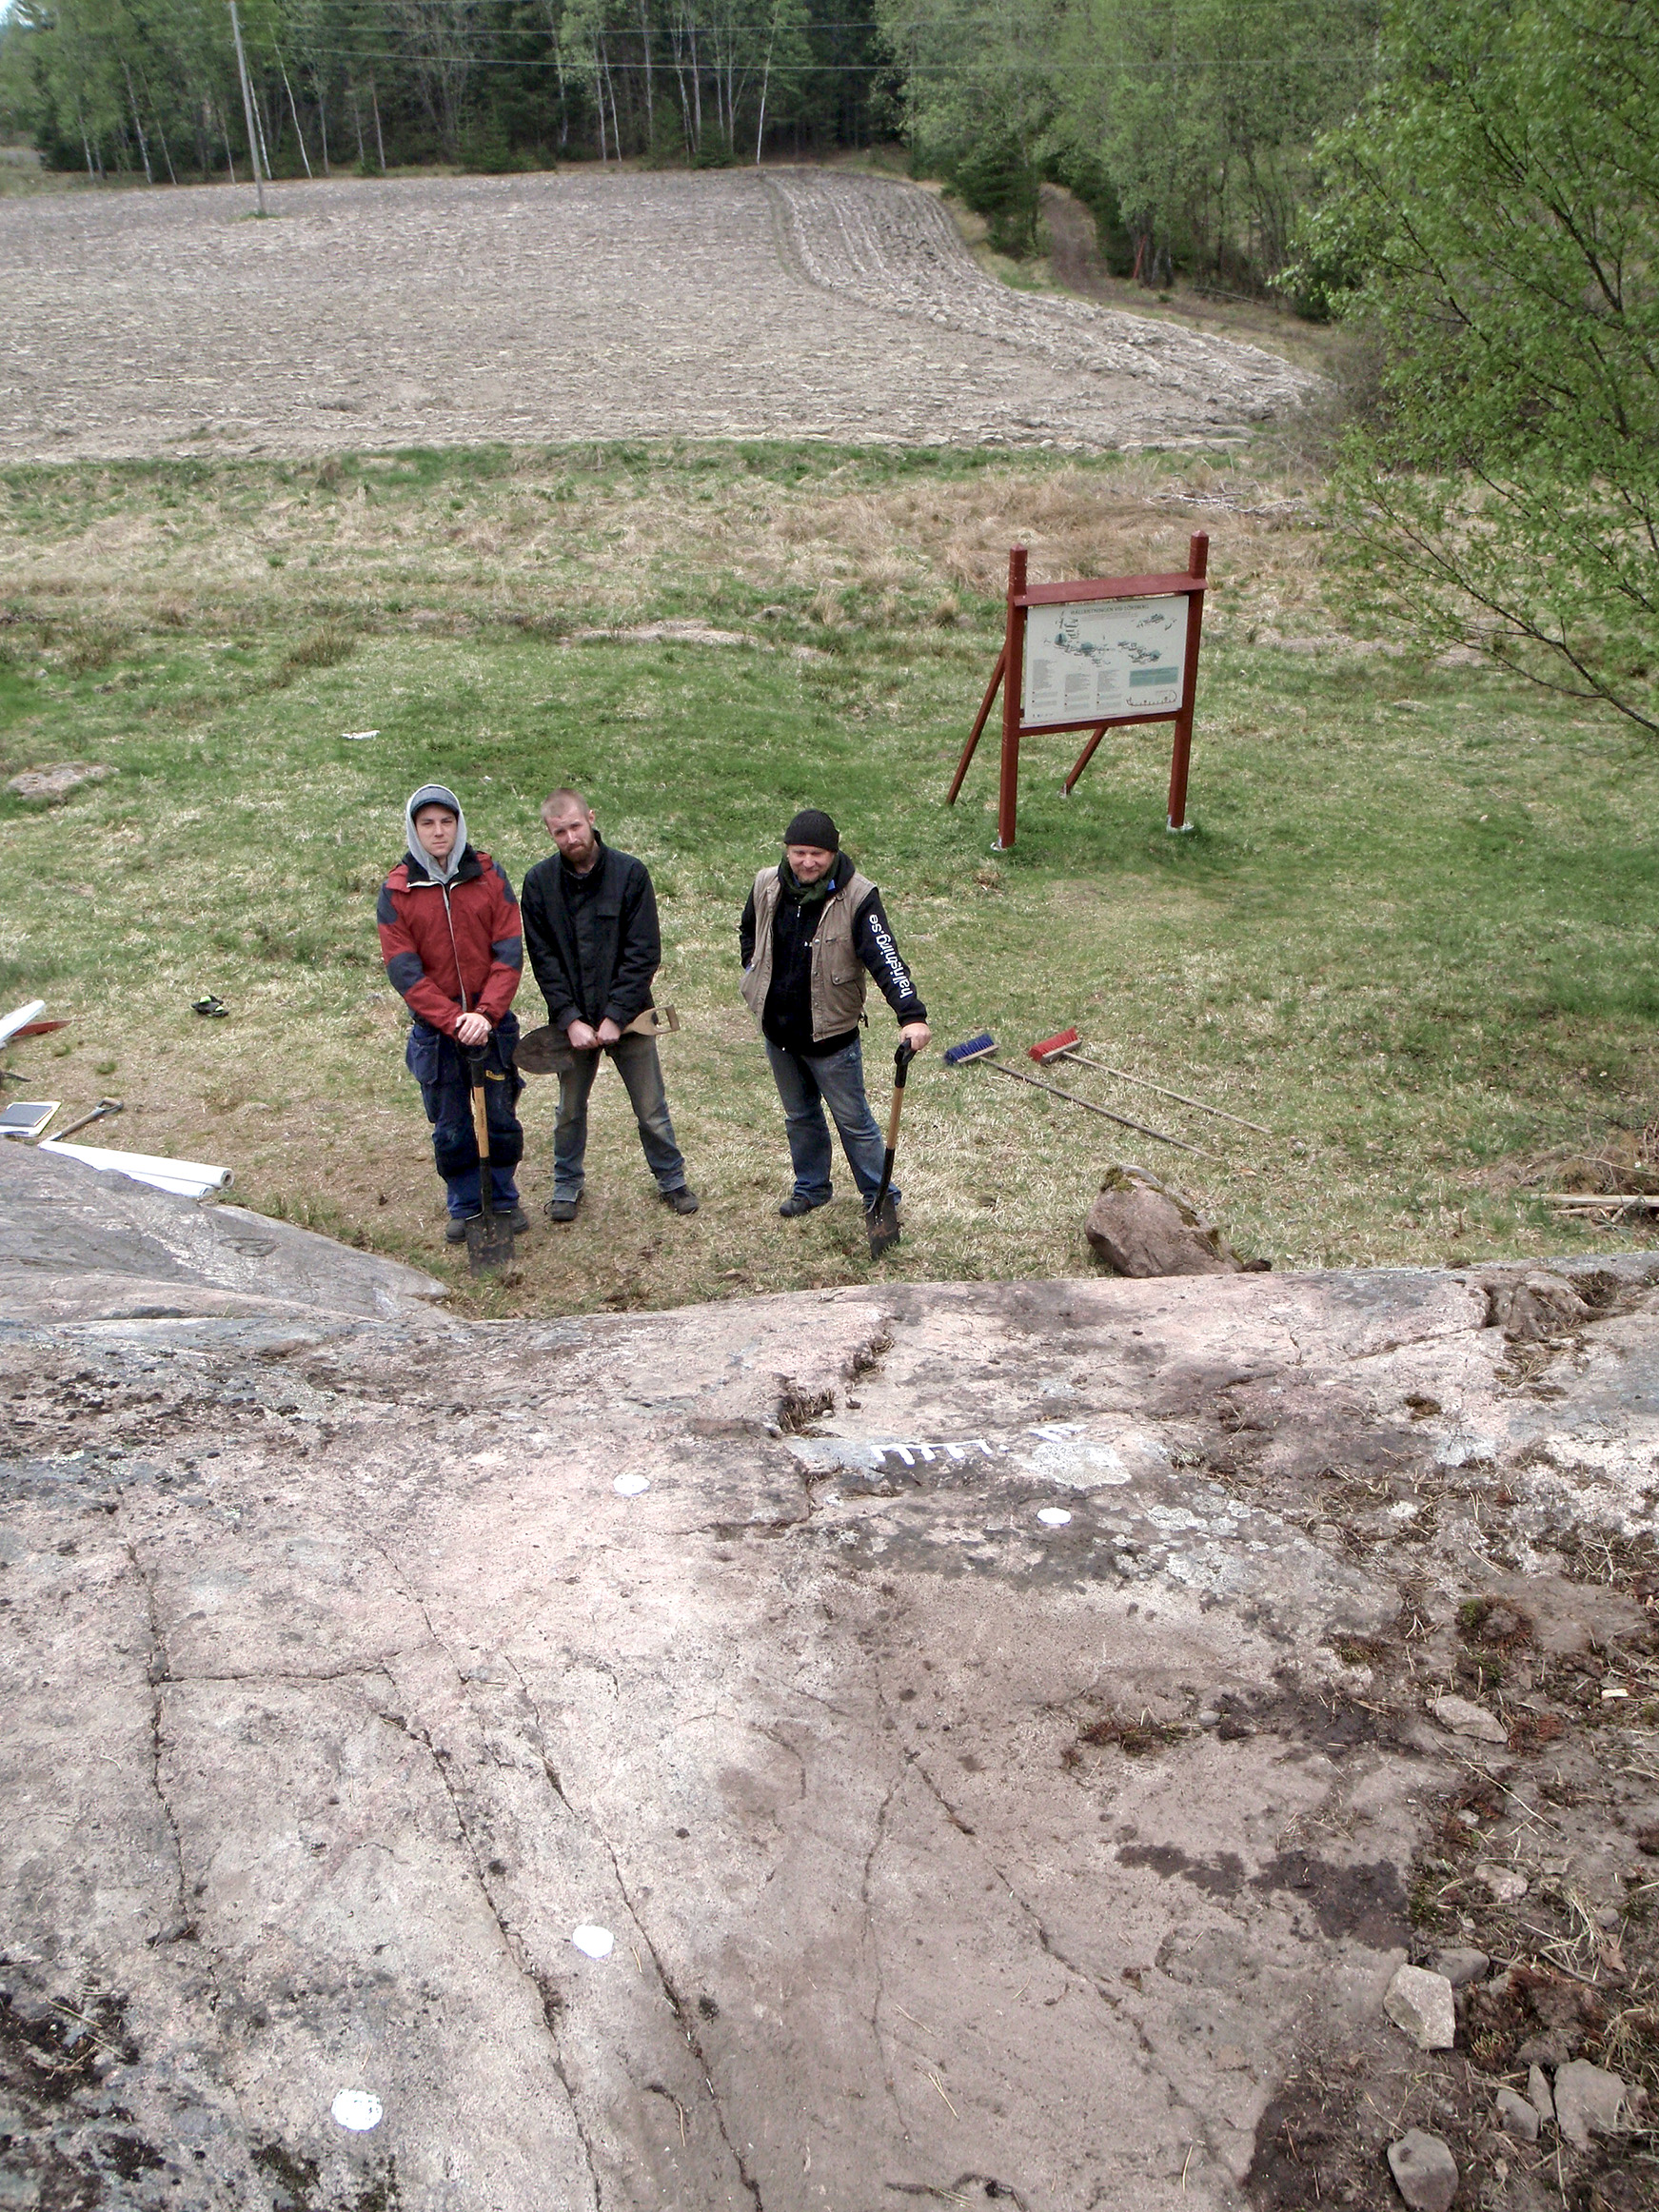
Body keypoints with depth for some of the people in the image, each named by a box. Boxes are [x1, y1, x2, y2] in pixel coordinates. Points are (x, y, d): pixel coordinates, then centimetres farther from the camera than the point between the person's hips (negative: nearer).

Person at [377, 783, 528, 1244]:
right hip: (435, 1030, 0)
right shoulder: (396, 891, -4)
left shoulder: (489, 877, -1)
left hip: (492, 1023, 1)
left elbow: (509, 952, -6)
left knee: (501, 1120, 10)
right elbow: (404, 970, -8)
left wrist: (486, 1014, -18)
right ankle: (464, 1207, 27)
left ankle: (503, 1199, 30)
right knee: (451, 1128, 9)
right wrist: (452, 1020, -17)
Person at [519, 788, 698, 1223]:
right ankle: (567, 1185, 34)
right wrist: (570, 1020, -14)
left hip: (628, 1017, -1)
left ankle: (671, 1179, 27)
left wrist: (615, 1017, -15)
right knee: (570, 1110, 15)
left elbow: (644, 954, -11)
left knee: (651, 1110, 9)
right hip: (572, 1019, 1)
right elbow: (543, 958, -5)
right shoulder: (539, 881, -5)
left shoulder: (630, 873, -10)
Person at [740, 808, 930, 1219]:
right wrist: (754, 969, 6)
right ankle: (811, 1188, 41)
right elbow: (748, 931, 19)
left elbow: (885, 958, -31)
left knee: (854, 1121, 7)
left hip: (830, 1034, -5)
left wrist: (912, 1015, -43)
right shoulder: (767, 886, -4)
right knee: (799, 1116, 22)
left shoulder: (857, 897, -20)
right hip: (776, 1028, 5)